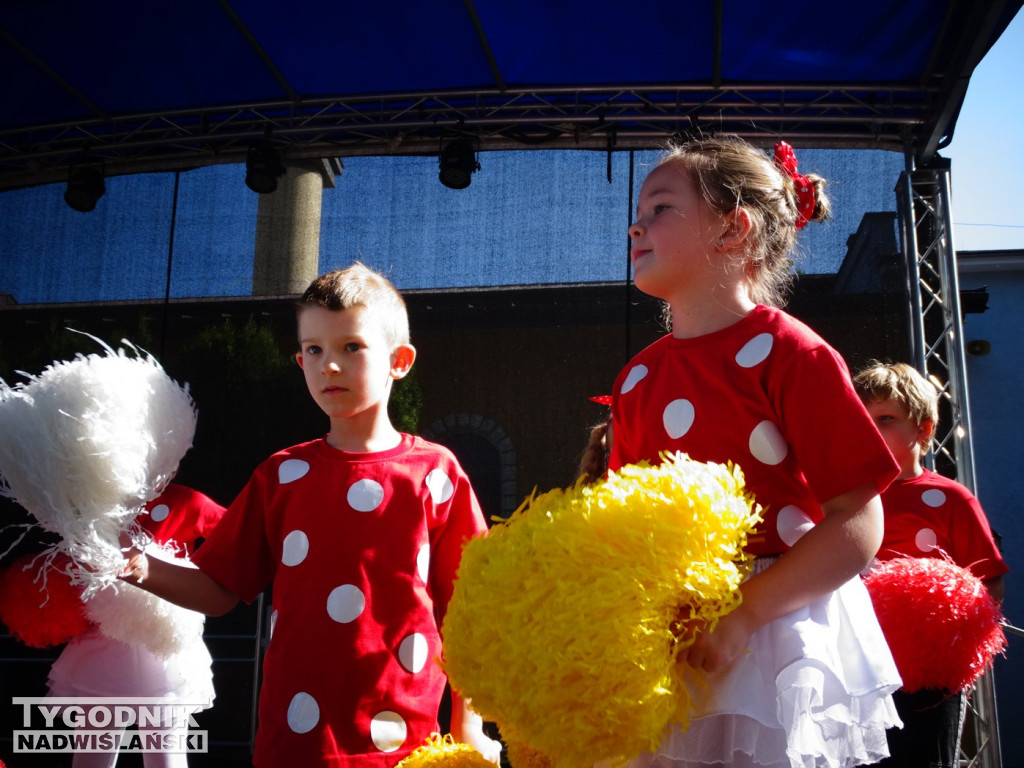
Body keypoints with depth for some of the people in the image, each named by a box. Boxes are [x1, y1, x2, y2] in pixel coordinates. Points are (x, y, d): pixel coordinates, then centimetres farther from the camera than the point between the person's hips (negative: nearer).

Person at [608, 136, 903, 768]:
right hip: (670, 645, 5)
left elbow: (858, 527, -15)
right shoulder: (638, 379, 7)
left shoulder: (792, 355, -11)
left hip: (776, 635, -5)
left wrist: (740, 615, -22)